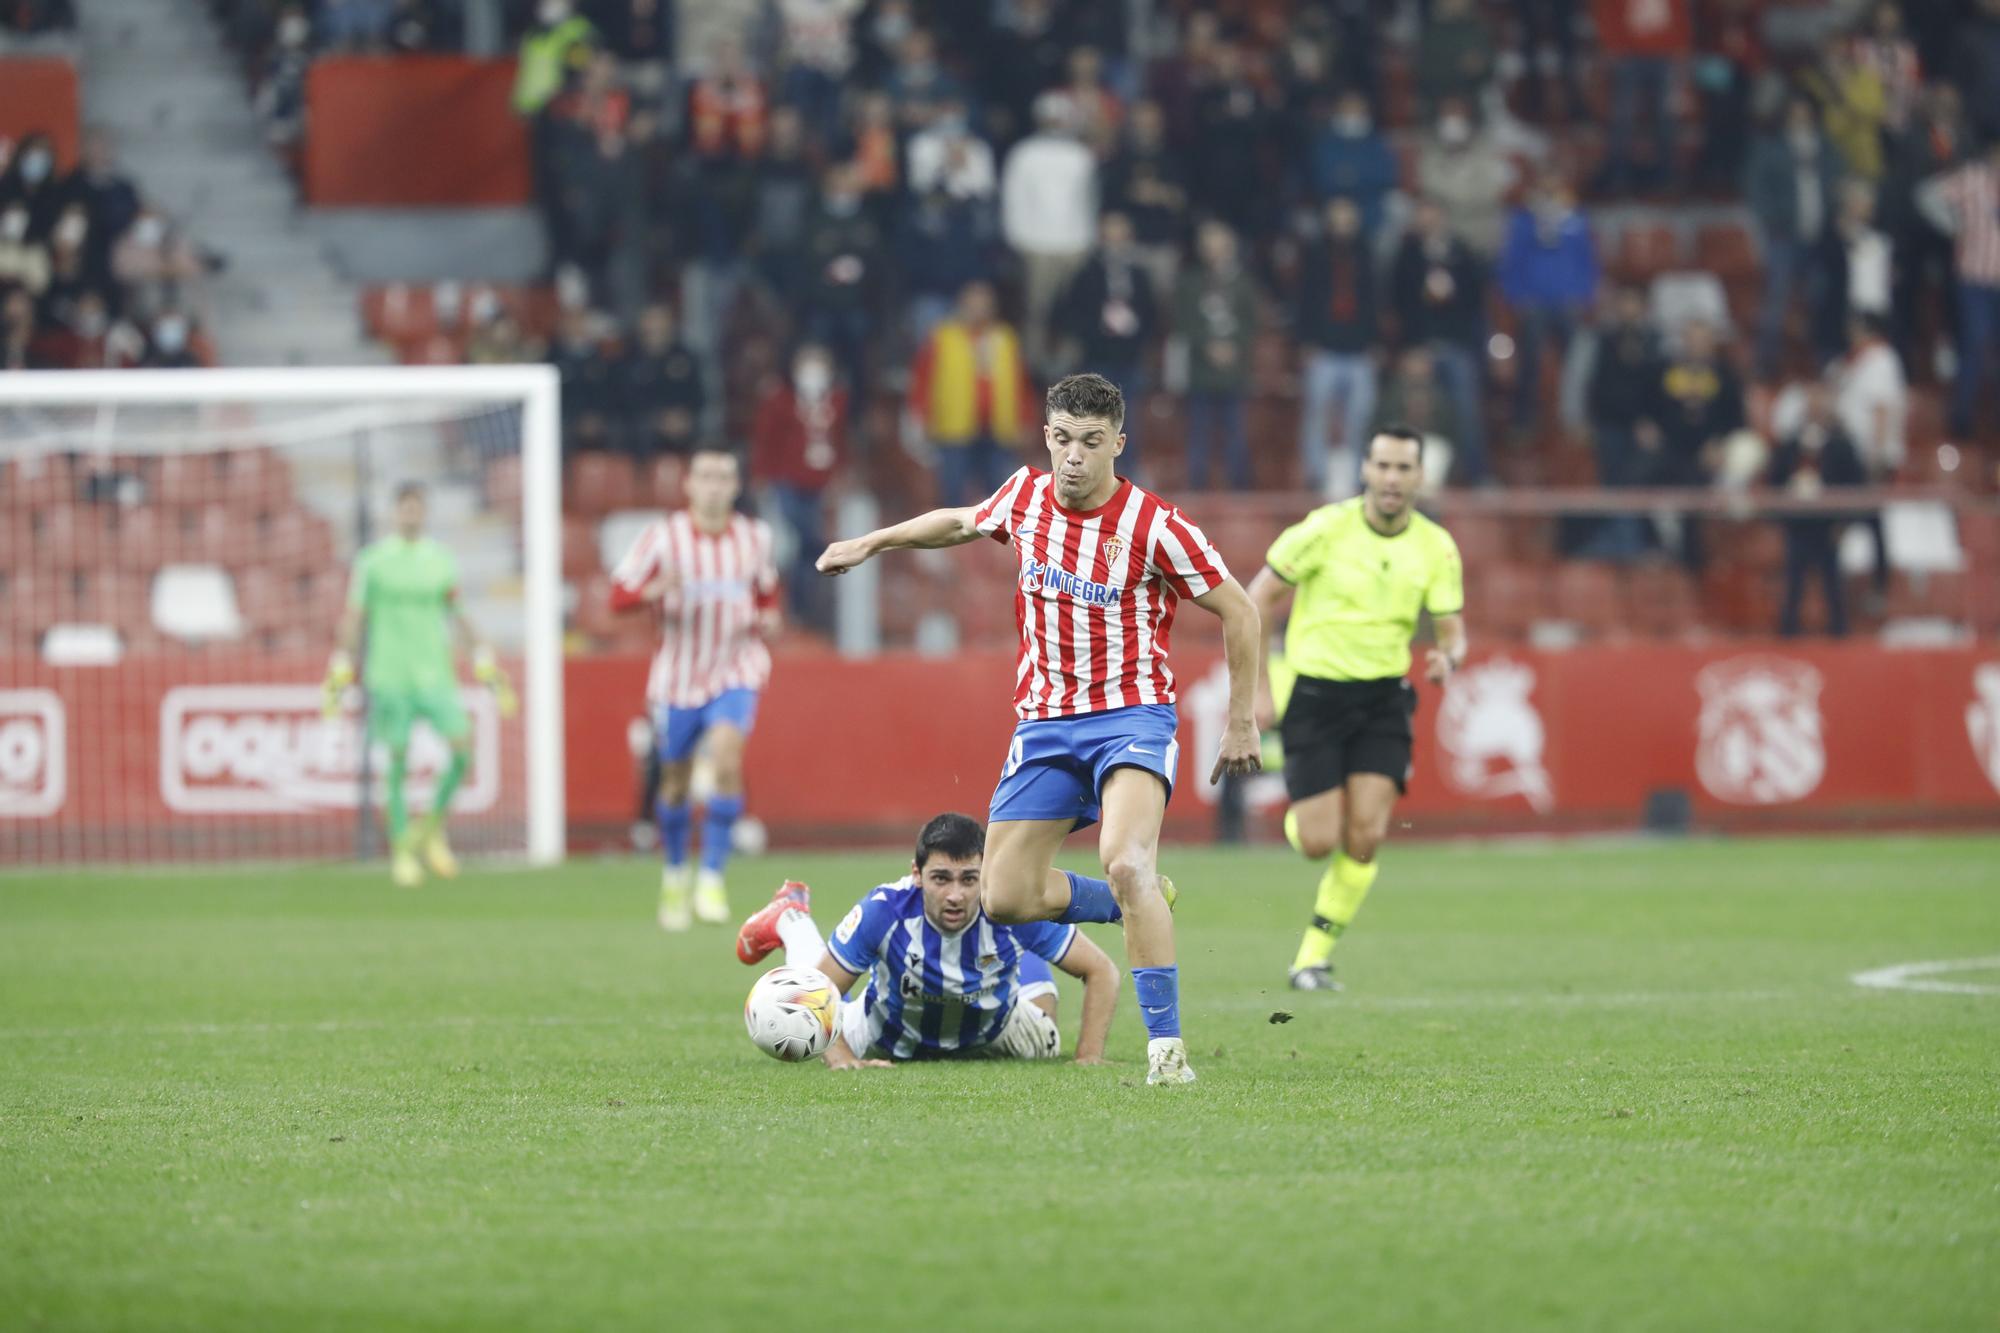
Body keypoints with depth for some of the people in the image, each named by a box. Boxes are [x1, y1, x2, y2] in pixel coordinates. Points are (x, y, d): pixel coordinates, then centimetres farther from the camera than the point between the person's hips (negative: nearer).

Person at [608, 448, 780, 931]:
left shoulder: (754, 538, 2)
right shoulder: (664, 536, -6)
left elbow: (767, 592, 18)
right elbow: (619, 595, -7)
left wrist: (767, 618, -5)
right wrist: (655, 591, -28)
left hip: (735, 672, 0)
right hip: (678, 674, 0)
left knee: (727, 757, -24)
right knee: (675, 781, 8)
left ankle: (712, 879, -19)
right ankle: (674, 877, 34)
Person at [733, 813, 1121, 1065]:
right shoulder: (883, 911, -42)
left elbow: (1101, 970, -28)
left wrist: (1088, 1057, -37)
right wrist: (840, 1058, -49)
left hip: (991, 1026, 1)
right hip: (892, 1035, -1)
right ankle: (790, 922, 45)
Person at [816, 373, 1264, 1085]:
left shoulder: (1154, 526, -14)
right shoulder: (1025, 495, 1)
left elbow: (1238, 611, -4)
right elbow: (963, 522, 25)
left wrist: (1242, 723, -1)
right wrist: (872, 542, 30)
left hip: (1132, 714, -6)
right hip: (1045, 723, 6)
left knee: (1126, 863, -30)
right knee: (1005, 896, 0)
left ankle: (1167, 1046, -26)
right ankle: (1145, 904, 26)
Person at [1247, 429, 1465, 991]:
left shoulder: (1436, 548, -2)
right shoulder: (1326, 528, -12)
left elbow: (1453, 630, 4)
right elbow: (1258, 598, -5)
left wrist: (1447, 657, -22)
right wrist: (1259, 687, -8)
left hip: (1383, 697, 2)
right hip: (1314, 693, -2)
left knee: (1366, 836, -12)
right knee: (1318, 843, -8)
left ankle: (1315, 955, 3)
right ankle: (1298, 812, 31)